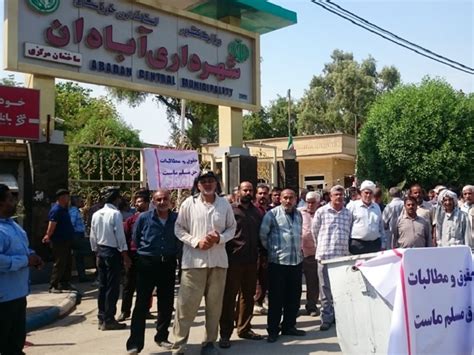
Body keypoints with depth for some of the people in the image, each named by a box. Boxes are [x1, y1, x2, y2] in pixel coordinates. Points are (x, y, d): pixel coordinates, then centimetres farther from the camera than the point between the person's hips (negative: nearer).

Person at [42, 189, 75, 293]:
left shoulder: (63, 209, 13)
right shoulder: (56, 210, -17)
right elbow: (52, 225, -27)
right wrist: (48, 236, -31)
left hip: (66, 241, 10)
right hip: (59, 242, -10)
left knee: (68, 263, 15)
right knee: (59, 264, -6)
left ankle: (65, 283, 25)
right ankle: (53, 286, 2)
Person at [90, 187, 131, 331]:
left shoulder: (96, 214, 8)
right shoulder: (115, 213, -14)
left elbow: (93, 236, 11)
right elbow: (120, 236, -15)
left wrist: (96, 252, 20)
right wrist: (125, 256, -10)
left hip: (101, 251, 8)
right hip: (113, 252, -8)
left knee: (102, 286, 13)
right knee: (113, 287, -1)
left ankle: (101, 318, 21)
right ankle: (108, 320, 3)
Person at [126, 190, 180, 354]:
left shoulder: (177, 218, -2)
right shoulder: (144, 218, -5)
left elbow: (180, 240, 9)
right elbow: (135, 240, 7)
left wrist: (173, 255, 8)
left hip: (168, 264, 2)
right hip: (147, 263, -2)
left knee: (166, 303, 11)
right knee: (142, 304, 0)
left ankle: (162, 337, 28)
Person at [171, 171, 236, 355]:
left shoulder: (224, 204, 5)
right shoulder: (189, 203, -1)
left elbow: (232, 228, 9)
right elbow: (179, 229, 0)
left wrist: (219, 238, -11)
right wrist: (196, 242, -13)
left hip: (218, 260, 3)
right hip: (194, 260, -2)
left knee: (214, 303, 11)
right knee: (187, 303, -2)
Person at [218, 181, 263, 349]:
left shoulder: (257, 212, 12)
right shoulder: (230, 209, -4)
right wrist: (224, 255, -11)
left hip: (251, 260, 5)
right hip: (233, 259, -5)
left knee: (248, 296, 13)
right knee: (229, 296, 1)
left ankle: (244, 328, 25)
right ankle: (225, 333, 8)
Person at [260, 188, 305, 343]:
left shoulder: (298, 214, 12)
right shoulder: (273, 213, -6)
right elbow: (263, 234, -6)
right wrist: (271, 249, 2)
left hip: (297, 260, 5)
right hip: (278, 261, -5)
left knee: (294, 296, 11)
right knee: (276, 297, 2)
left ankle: (289, 326, 25)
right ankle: (273, 329, 12)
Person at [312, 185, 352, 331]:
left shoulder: (348, 214, 9)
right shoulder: (321, 212, 1)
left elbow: (349, 234, 16)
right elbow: (315, 231, 8)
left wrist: (345, 249, 14)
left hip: (343, 256, 3)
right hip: (325, 256, -2)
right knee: (325, 289, 2)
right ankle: (326, 318, 10)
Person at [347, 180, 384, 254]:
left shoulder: (376, 207, 15)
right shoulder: (353, 206, 0)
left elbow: (381, 226, 21)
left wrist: (382, 244, 17)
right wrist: (347, 244, -4)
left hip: (375, 244, 5)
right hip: (357, 244, -4)